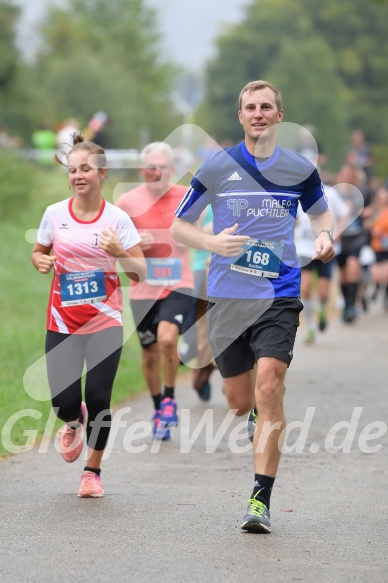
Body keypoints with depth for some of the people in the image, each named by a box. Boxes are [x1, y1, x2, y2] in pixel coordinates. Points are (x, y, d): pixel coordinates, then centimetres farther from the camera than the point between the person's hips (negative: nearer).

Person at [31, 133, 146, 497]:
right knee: (63, 402, -7)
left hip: (105, 321, -1)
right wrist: (41, 262, -6)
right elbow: (38, 252, 17)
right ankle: (74, 422, 33)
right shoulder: (55, 213, 1)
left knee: (98, 398, -9)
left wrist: (119, 252, -21)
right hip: (62, 320, 1)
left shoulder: (117, 218, -4)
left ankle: (93, 471, 13)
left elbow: (140, 273, -2)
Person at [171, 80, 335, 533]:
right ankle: (261, 418, 47)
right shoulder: (217, 167, 1)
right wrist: (213, 242, -13)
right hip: (227, 298, 1)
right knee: (241, 402, 7)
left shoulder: (300, 169, 4)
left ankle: (260, 500, -16)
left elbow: (320, 211, 22)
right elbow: (177, 226, 7)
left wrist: (324, 236, -1)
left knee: (268, 388, -18)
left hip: (279, 296, -1)